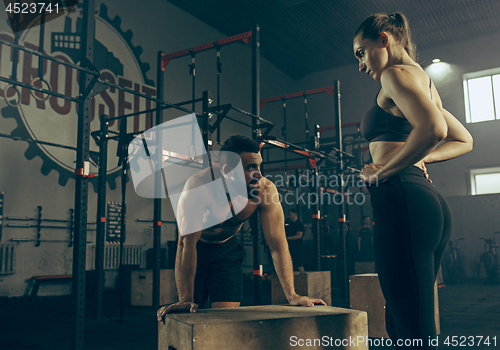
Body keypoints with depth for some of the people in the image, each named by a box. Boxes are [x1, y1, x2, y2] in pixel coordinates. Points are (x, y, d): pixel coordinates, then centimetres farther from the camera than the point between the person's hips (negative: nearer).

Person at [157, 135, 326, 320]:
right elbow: (187, 243, -35)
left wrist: (292, 296, -25)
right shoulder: (199, 186, -36)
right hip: (195, 248, -2)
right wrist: (185, 299, -39)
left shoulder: (266, 189, -26)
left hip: (227, 250, 3)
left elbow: (277, 243, -21)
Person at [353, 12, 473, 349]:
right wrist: (420, 158, 16)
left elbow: (433, 129, -22)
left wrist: (381, 172, -11)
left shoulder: (396, 74, -4)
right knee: (401, 323, 16)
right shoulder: (423, 79, 25)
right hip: (431, 202, 10)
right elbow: (463, 140, 31)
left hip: (402, 199, -10)